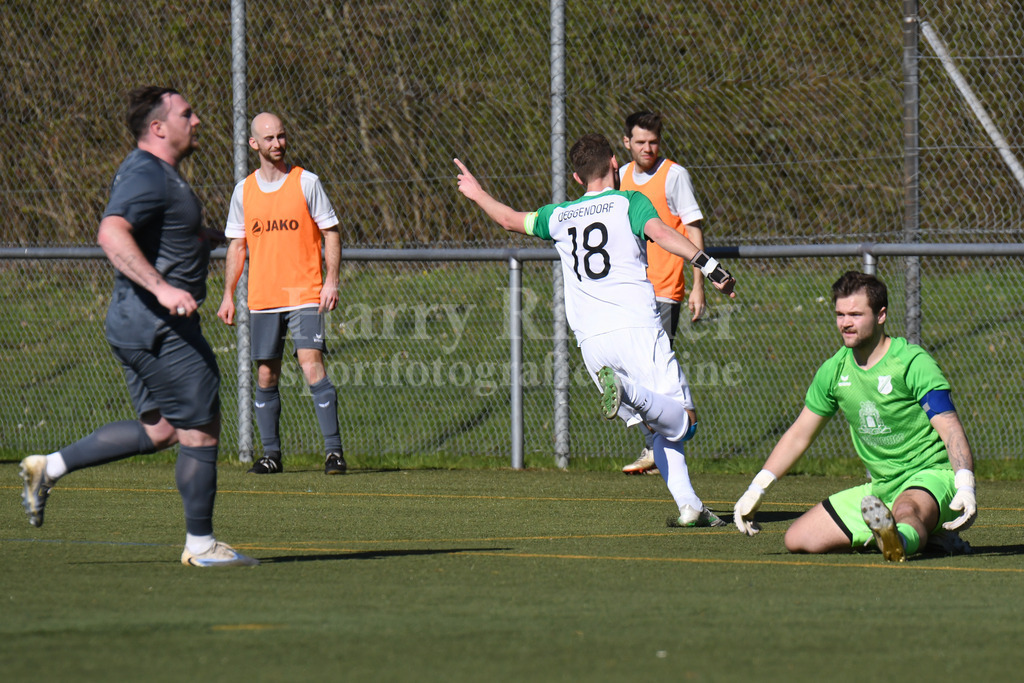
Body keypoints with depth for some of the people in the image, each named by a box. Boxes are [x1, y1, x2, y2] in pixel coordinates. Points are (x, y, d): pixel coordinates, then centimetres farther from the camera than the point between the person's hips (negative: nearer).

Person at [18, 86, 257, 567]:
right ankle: (200, 544, 5)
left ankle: (49, 469, 13)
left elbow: (121, 235, 33)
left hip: (141, 326, 11)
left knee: (159, 430, 13)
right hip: (158, 327, -11)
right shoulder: (147, 176, -17)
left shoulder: (153, 172, 17)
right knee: (200, 429, -4)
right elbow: (111, 235, -32)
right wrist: (161, 287, -38)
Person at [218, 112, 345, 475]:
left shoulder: (306, 182, 0)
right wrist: (228, 295, 10)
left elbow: (331, 233, 2)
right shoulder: (244, 190, 9)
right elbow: (237, 245, 16)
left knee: (311, 364, -15)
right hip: (262, 297, 3)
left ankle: (334, 449, -13)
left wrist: (331, 280, -9)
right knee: (266, 375, 4)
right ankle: (271, 453, 13)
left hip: (304, 295, -3)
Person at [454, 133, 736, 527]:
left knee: (662, 428, 10)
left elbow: (510, 219, 34)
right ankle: (628, 390, -35)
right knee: (682, 420, -10)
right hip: (636, 327, -5)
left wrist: (478, 194, 53)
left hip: (590, 339, 5)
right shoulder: (629, 202, 6)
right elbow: (660, 233, -14)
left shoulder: (559, 216, 18)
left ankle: (688, 505, -5)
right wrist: (710, 266, -18)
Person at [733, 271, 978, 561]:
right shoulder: (834, 371, 7)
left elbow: (951, 431, -21)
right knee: (797, 540, -4)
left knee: (906, 511, -41)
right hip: (880, 488, 8)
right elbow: (799, 435, 19)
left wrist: (966, 488, -38)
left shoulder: (913, 363, -12)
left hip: (930, 475, -7)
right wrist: (757, 489, 12)